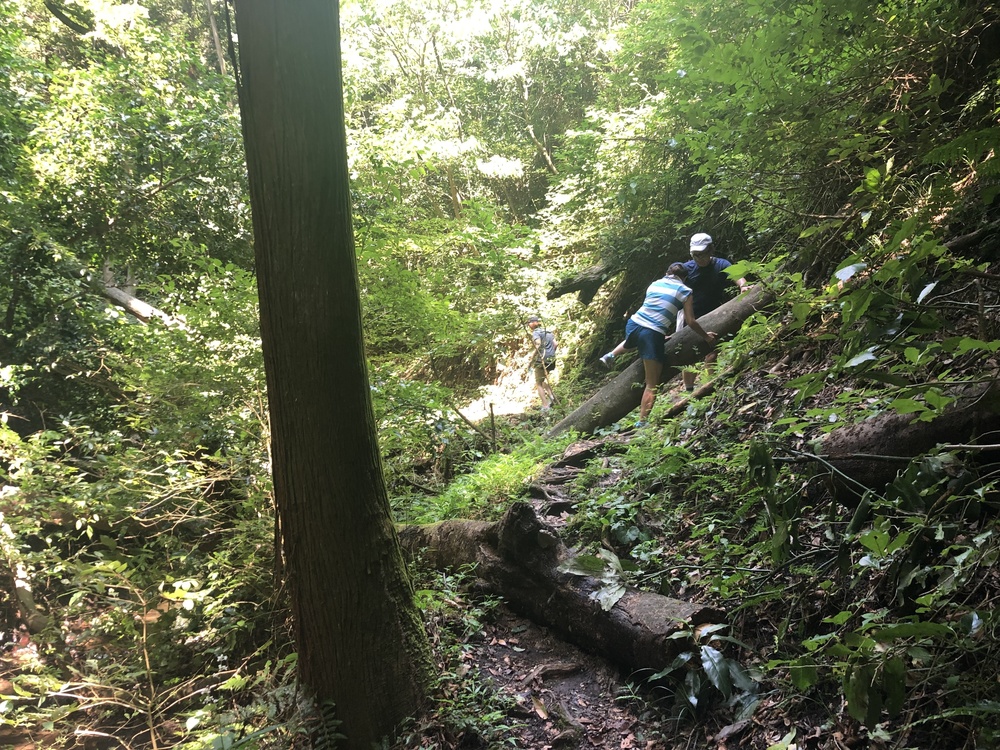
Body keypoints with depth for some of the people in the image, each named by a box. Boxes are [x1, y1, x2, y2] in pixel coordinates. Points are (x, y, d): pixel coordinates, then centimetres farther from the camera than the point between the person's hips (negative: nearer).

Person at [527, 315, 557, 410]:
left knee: (539, 384, 4)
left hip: (541, 361, -7)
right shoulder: (549, 331, 14)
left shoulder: (535, 333, -8)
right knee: (542, 380, 26)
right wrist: (552, 354, 16)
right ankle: (551, 395, 6)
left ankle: (545, 406, -2)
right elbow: (555, 344, 8)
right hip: (551, 361, 7)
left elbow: (538, 344, -23)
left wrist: (533, 358, -16)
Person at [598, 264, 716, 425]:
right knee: (652, 385, 1)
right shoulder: (685, 291, 4)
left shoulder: (654, 284, 18)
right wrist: (706, 336, 19)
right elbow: (691, 322, 2)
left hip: (633, 324, 6)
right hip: (652, 334, -5)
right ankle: (642, 423, -3)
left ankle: (611, 355, 33)